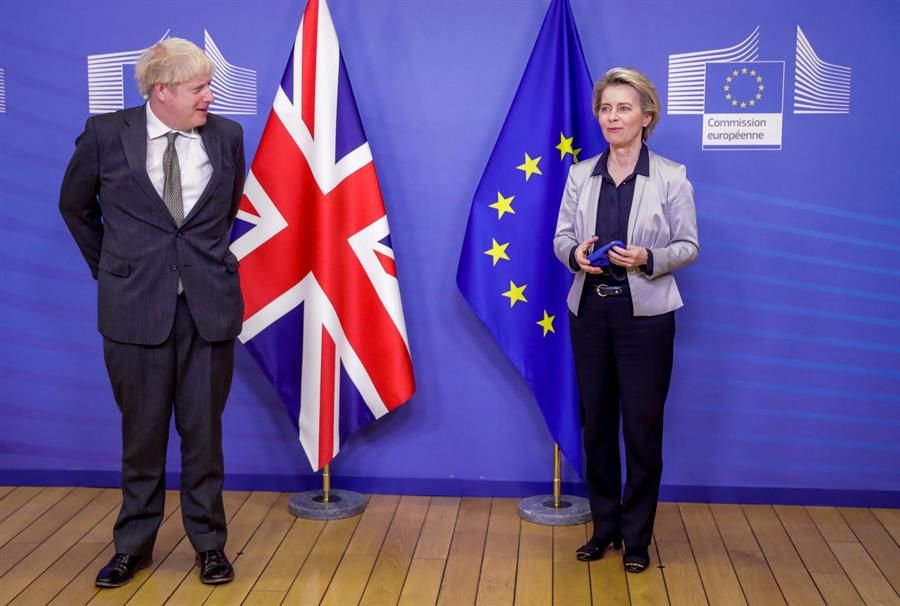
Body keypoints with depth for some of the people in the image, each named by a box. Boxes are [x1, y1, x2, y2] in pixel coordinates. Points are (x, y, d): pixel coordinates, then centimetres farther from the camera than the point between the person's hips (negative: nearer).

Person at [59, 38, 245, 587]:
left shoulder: (226, 136, 1)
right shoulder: (107, 134, -4)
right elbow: (75, 206, 12)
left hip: (210, 305, 1)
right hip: (137, 306, -1)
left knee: (204, 430, 8)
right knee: (143, 432, 9)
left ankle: (210, 543, 22)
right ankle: (134, 546, 25)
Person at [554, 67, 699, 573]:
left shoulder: (672, 177, -5)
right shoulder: (580, 175, 5)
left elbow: (689, 245, -3)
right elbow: (561, 236, 6)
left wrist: (649, 259, -22)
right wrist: (575, 254, -17)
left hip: (645, 315, -3)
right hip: (590, 312, 4)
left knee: (642, 427, 4)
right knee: (596, 423, 11)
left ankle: (637, 536, 18)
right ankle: (604, 527, 26)